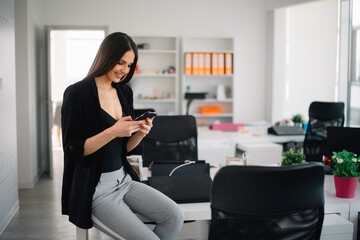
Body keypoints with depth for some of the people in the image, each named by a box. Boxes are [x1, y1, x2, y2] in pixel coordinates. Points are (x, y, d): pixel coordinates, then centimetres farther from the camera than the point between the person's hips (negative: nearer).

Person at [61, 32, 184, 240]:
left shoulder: (124, 92, 10)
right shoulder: (77, 93, -11)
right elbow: (72, 151, -14)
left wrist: (141, 133, -7)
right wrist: (112, 132, -24)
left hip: (123, 179, 7)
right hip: (94, 189, -7)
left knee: (175, 216, -11)